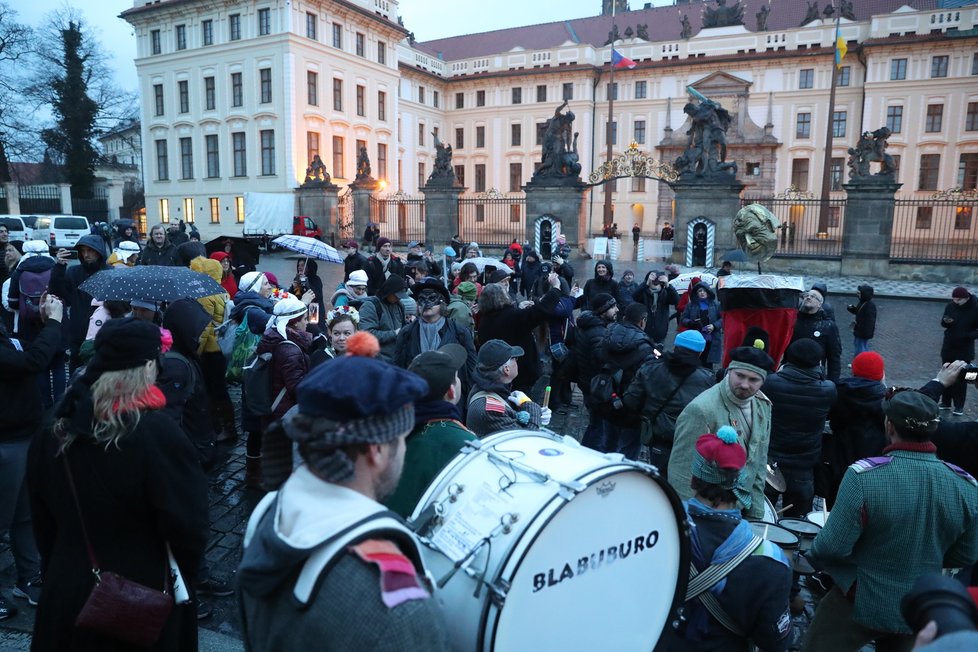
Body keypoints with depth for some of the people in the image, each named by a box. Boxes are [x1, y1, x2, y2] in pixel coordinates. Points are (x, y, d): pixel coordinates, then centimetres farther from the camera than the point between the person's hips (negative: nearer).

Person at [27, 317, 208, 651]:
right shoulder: (158, 434, -25)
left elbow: (43, 519, 8)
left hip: (65, 590, 5)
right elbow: (187, 526, -20)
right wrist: (183, 582, -2)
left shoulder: (54, 432, -5)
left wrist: (56, 571, 21)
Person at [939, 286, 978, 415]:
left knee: (961, 378, 2)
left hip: (964, 350, -4)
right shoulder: (950, 306, -3)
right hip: (948, 347, 4)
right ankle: (946, 402, 23)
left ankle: (959, 406, 11)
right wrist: (945, 321, -14)